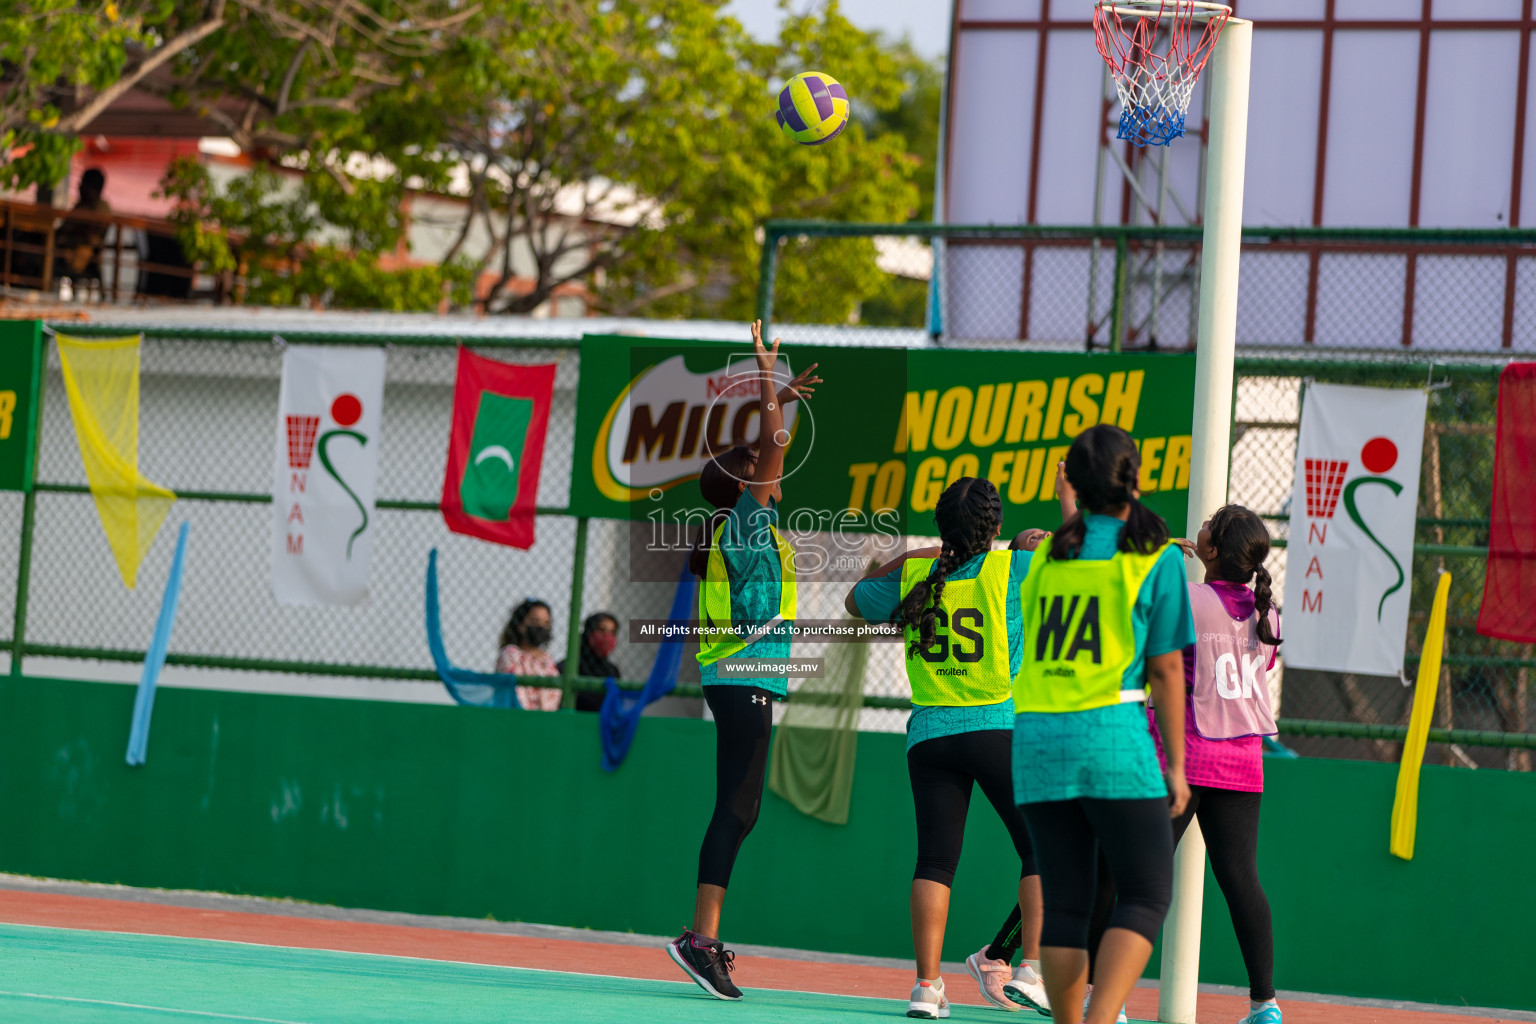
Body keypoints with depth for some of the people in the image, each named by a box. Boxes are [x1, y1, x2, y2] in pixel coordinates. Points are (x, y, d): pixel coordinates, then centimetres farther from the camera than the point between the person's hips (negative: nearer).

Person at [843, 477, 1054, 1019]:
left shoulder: (913, 577, 4)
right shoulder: (1011, 570, -6)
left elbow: (855, 599, 24)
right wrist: (1033, 543, 19)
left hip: (931, 733, 3)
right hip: (1001, 729, -3)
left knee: (935, 859, 1)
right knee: (1041, 852, 6)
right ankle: (1031, 969, -4)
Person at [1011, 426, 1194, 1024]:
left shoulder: (1048, 555, 10)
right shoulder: (1156, 557, -1)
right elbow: (1165, 669, -2)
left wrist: (1072, 518, 46)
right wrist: (1175, 763, 3)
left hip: (1037, 739, 5)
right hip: (1112, 735, -4)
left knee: (1065, 904, 8)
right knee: (1146, 896, -1)